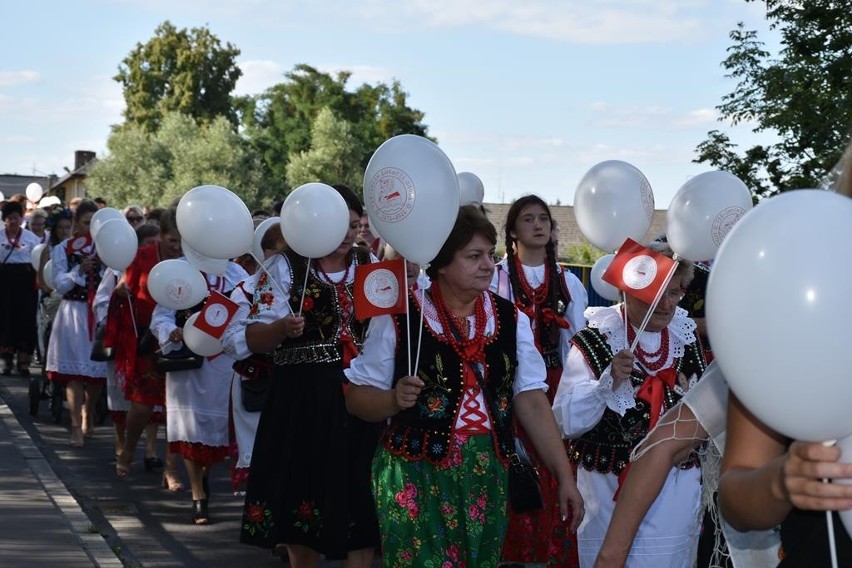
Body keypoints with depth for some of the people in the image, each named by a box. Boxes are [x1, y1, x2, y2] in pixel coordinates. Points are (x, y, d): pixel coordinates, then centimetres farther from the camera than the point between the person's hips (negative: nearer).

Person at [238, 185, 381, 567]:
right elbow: (254, 340, -5)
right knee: (304, 491, 5)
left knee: (361, 499, -1)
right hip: (304, 400, -2)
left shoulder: (373, 266, 9)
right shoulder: (285, 267, -2)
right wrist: (282, 327, -27)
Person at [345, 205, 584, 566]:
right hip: (416, 476, -4)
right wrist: (395, 400, -23)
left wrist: (564, 477, -3)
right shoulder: (399, 318, -7)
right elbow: (357, 396, -3)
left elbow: (532, 402, 2)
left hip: (487, 475, 4)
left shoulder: (512, 319, 5)